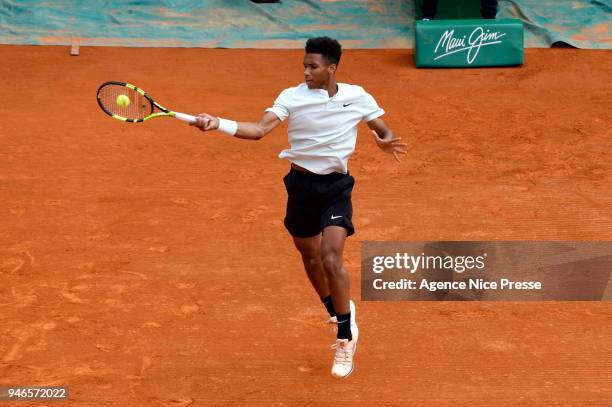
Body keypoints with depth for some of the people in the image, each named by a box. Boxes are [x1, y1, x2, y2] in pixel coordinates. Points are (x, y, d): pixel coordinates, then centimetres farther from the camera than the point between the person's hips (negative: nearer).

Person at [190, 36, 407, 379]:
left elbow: (383, 130, 6)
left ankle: (347, 337, -5)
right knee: (310, 256, 16)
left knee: (331, 258, -18)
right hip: (301, 184, 2)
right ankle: (338, 312, 43)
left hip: (336, 187, -2)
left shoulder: (357, 97, -4)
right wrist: (217, 124, -33)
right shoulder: (292, 97, -8)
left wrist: (387, 141, -19)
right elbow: (259, 130, -18)